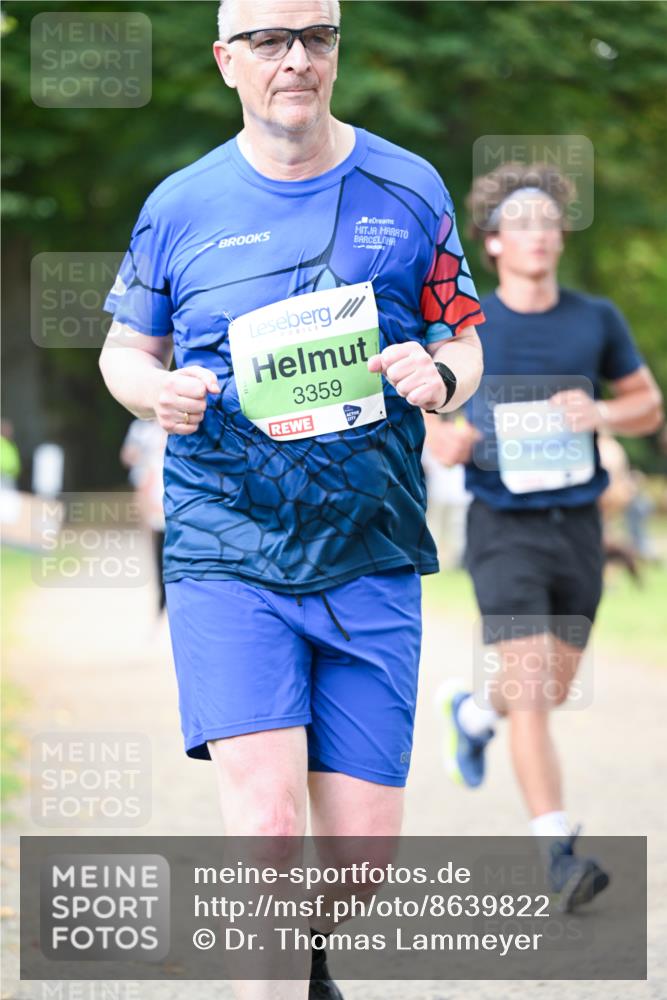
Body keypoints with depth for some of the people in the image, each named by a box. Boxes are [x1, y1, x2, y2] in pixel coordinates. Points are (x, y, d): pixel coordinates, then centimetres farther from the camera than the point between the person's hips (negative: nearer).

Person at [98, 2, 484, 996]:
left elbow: (464, 343, 13)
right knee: (266, 824, -19)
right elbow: (125, 349, 17)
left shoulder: (409, 191, 7)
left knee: (360, 848, 3)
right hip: (227, 561, -1)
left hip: (373, 565, 1)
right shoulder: (182, 206, 5)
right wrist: (156, 391, -7)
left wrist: (439, 376, -10)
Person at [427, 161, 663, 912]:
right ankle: (558, 853, -14)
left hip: (577, 525, 4)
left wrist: (602, 413, -12)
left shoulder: (596, 321, 1)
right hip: (505, 529, -4)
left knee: (553, 688, 16)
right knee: (532, 688, -15)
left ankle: (473, 712, 50)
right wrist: (444, 441, -17)